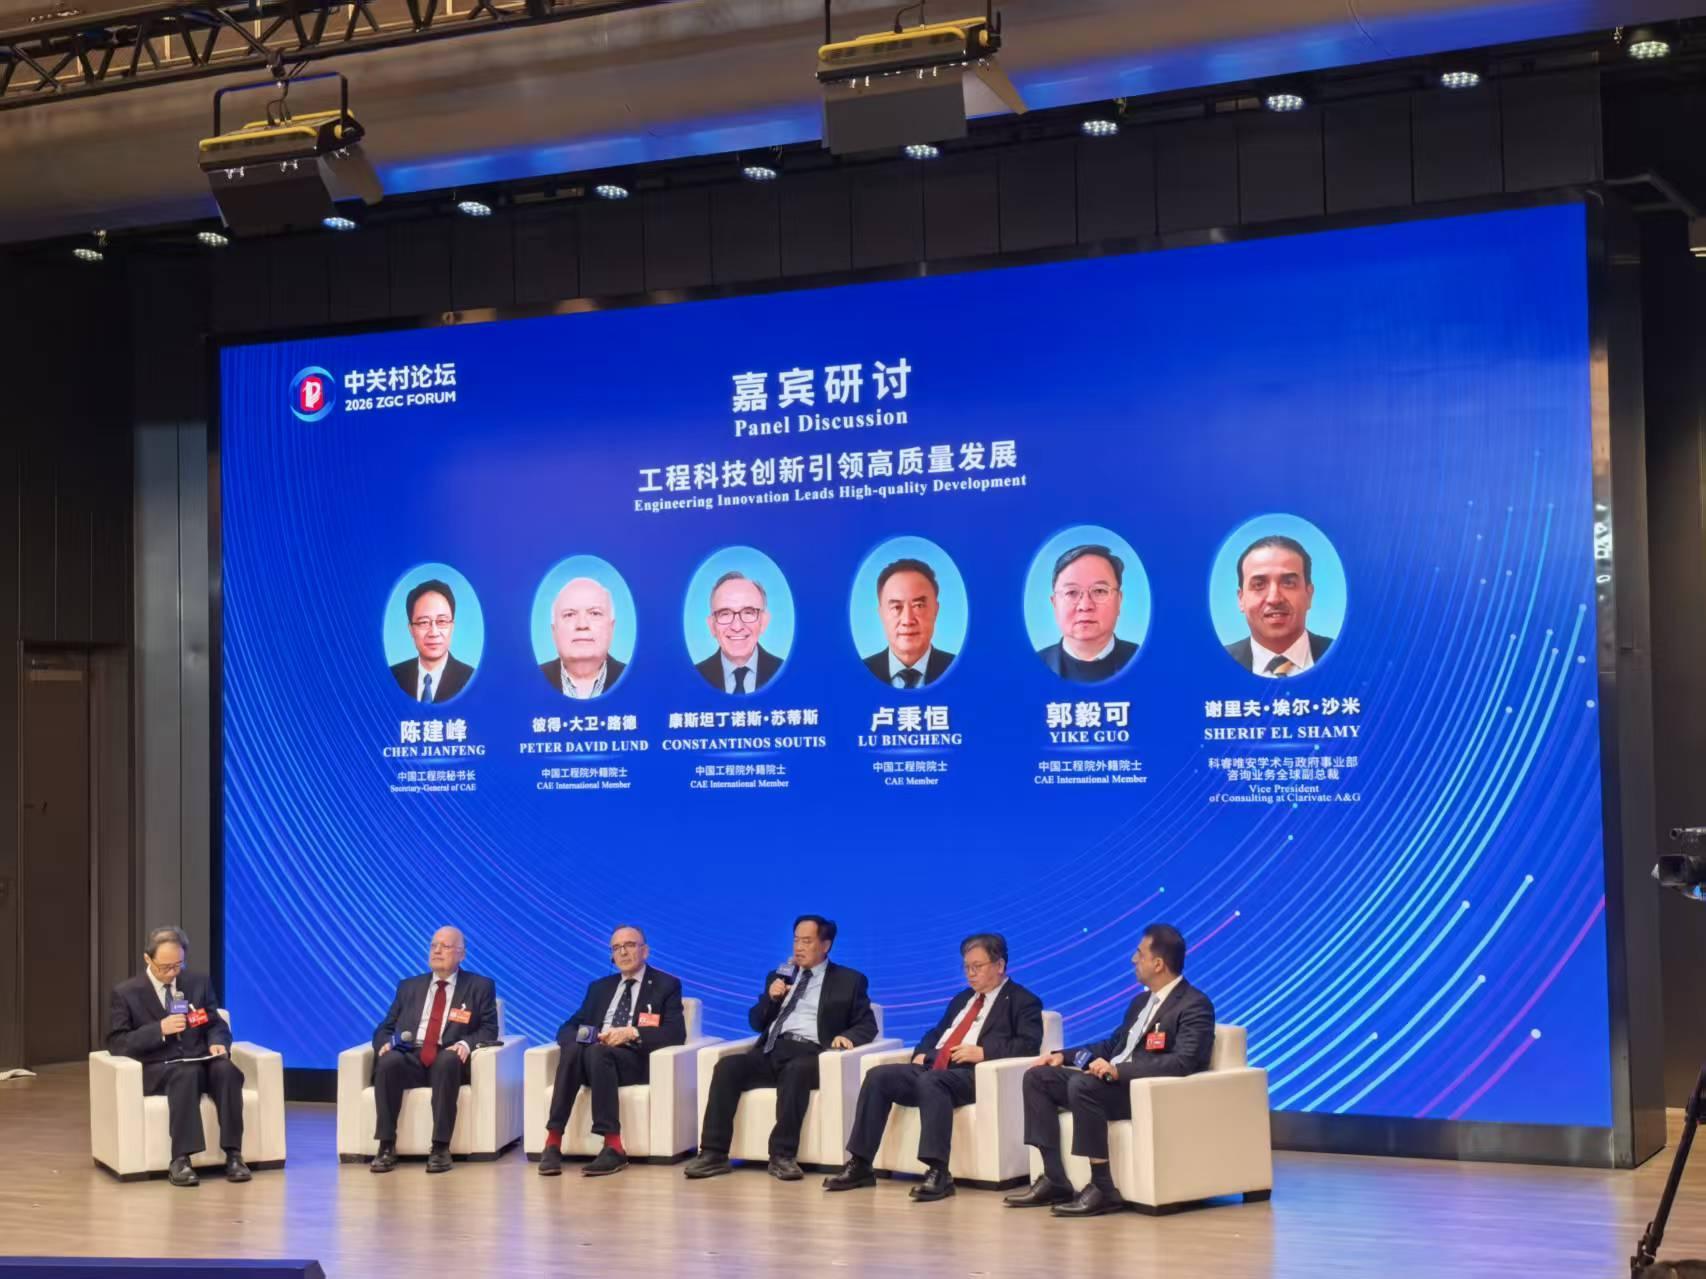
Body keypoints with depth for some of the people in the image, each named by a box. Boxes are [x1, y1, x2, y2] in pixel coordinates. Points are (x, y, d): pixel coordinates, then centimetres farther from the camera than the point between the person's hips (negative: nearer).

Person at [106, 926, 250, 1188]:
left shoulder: (199, 982, 12)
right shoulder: (125, 993, 2)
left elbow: (216, 1025, 15)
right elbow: (117, 1044, -5)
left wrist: (217, 1043, -10)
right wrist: (159, 1029, -19)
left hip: (199, 1062, 3)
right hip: (156, 1070, -3)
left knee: (226, 1069, -32)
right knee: (187, 1074, -38)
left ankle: (233, 1155, -32)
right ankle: (180, 1160, -41)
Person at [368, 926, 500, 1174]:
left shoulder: (480, 987, 13)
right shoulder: (409, 986, 21)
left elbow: (489, 1030, 5)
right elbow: (385, 1027, 18)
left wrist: (466, 1044, -17)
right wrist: (386, 1042, -6)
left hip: (448, 1059, -2)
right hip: (410, 1058, 2)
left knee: (447, 1061, -38)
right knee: (388, 1061, -32)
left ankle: (440, 1148, -36)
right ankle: (387, 1147, -29)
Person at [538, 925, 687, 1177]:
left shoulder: (666, 985, 11)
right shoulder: (599, 987, 25)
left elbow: (676, 1033, -3)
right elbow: (567, 1028, 17)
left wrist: (632, 1033, -17)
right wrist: (584, 1037, -8)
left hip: (635, 1059, -4)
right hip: (594, 1055, 4)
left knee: (598, 1051, -37)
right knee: (572, 1049, -33)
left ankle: (613, 1147, -41)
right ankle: (553, 1142, -37)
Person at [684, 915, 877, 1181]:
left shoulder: (848, 981, 13)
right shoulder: (779, 976, 24)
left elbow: (868, 1025, 6)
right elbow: (755, 1022, 22)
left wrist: (848, 1036, -16)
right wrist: (771, 997, 2)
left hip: (809, 1054, -4)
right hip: (772, 1051, 4)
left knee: (795, 1071, -39)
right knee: (727, 1066, -25)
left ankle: (783, 1155, -36)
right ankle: (714, 1154, -28)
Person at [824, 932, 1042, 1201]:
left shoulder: (1023, 1001, 6)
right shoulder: (963, 998, 30)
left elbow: (1030, 1045, -8)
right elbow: (936, 1032, 33)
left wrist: (983, 1052, -19)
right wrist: (922, 1053, 9)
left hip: (973, 1075, -7)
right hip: (932, 1067, 7)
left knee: (930, 1082, -39)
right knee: (878, 1076, -16)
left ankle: (938, 1173, -44)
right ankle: (859, 1166, -16)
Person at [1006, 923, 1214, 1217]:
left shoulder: (1194, 1005, -10)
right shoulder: (1142, 1001, 19)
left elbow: (1183, 1063, -23)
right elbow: (1112, 1044, 28)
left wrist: (1119, 1070, -29)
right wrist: (1064, 1055, 11)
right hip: (1113, 1082, 9)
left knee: (1082, 1084, -34)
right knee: (1037, 1076, -1)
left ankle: (1103, 1188, -28)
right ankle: (1054, 1180, -5)